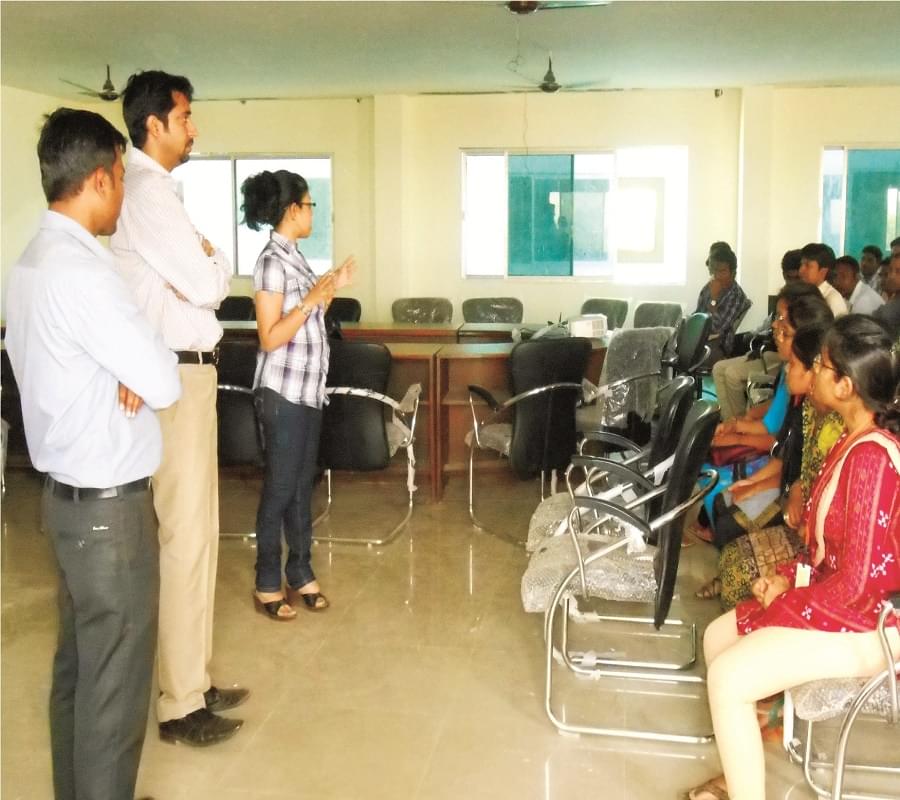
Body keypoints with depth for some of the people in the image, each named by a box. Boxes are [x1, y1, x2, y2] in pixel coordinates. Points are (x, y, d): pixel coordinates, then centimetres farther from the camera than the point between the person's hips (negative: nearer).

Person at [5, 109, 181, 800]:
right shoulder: (79, 271, -22)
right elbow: (165, 384, -22)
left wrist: (126, 369, -4)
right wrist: (146, 370, -1)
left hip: (69, 494, 10)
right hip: (109, 506, -10)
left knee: (77, 670, 20)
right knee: (114, 689, 3)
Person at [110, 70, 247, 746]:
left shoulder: (151, 189, 18)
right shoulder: (147, 190, -14)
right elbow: (208, 284, -19)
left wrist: (199, 265, -2)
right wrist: (218, 259, 1)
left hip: (182, 367, 10)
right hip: (177, 373, -10)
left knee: (194, 528, 14)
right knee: (187, 532, -5)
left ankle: (192, 680, 26)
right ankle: (181, 704, 5)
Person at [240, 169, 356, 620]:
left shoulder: (294, 257, 12)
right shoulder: (273, 261, -16)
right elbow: (271, 338, -20)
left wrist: (332, 288, 11)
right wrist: (311, 300, -25)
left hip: (308, 389, 9)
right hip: (283, 392, -9)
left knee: (303, 485, 14)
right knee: (280, 487, 0)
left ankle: (300, 575, 24)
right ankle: (267, 585, 13)